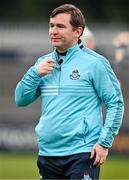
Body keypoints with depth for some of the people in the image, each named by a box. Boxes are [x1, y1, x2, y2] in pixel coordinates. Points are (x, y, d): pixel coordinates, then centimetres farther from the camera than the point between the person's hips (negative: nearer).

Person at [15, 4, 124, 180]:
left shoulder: (94, 63, -4)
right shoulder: (44, 63, 13)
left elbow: (115, 103, -4)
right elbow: (21, 100, 12)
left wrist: (104, 142, -11)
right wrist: (35, 73, -4)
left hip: (81, 154, -6)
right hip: (47, 153, 6)